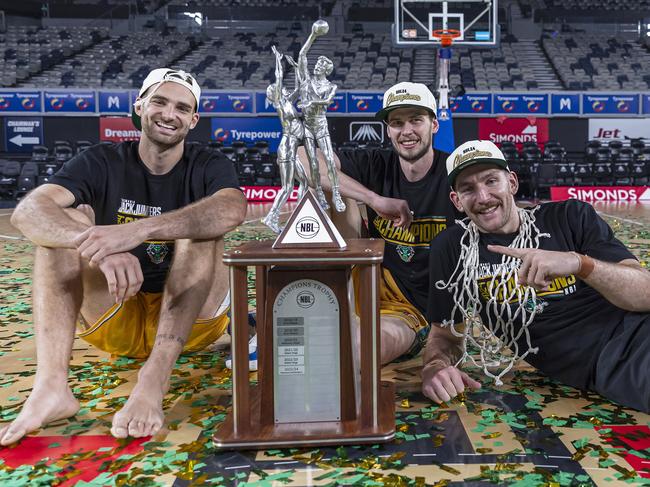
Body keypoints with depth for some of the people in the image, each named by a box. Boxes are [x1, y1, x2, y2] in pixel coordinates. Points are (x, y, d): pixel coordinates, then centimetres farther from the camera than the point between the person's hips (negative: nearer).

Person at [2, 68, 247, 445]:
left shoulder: (208, 166, -2)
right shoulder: (102, 163, 1)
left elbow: (232, 210, -28)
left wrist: (137, 230, -42)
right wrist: (100, 247, -39)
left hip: (192, 317, -1)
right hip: (114, 321, 2)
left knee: (201, 227, -24)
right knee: (69, 220, -16)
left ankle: (153, 383, -38)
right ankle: (51, 386, -32)